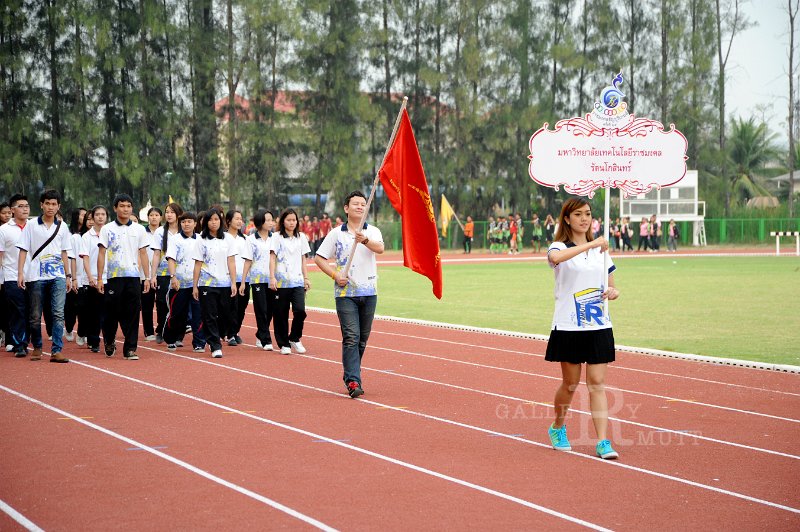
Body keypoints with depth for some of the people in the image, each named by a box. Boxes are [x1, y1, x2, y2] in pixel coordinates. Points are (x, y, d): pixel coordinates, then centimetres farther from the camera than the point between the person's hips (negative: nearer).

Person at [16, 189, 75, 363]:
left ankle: (57, 351, -15)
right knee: (35, 316, 6)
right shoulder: (31, 226, 4)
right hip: (36, 277, -1)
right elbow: (23, 251, 2)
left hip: (58, 277, 1)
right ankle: (37, 347, 23)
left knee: (58, 314, -12)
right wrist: (20, 272, -8)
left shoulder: (62, 227, 11)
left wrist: (68, 276, 11)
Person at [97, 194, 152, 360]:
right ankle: (109, 342, 27)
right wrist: (99, 278, -3)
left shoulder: (139, 230, 9)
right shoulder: (107, 229, 4)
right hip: (113, 277, -1)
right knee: (111, 313, 4)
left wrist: (147, 278, 3)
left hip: (133, 277, 1)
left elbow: (143, 255, 10)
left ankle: (130, 349, 0)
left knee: (132, 314, -2)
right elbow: (101, 254, 3)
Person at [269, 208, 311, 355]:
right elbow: (272, 258, -2)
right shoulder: (277, 237, 3)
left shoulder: (301, 237, 13)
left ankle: (295, 339, 8)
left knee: (300, 310, -13)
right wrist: (272, 277, -12)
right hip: (281, 281, -2)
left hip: (297, 281, 2)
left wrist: (306, 278, 12)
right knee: (281, 314, 0)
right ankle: (284, 344, 12)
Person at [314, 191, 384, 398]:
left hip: (369, 292, 2)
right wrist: (335, 275, -7)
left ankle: (351, 374, 24)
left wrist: (365, 240, -36)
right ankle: (353, 381, -16)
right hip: (345, 293, -2)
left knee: (363, 338, 9)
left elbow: (380, 248, -16)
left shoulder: (373, 232, 5)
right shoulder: (336, 234, 4)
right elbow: (319, 258, 7)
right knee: (351, 337, -11)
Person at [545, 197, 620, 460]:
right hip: (569, 327, -3)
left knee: (597, 383, -2)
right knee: (570, 383, 6)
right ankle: (558, 428, 31)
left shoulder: (601, 250, 12)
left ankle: (603, 442, -5)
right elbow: (556, 257, -32)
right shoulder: (559, 247, -4)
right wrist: (590, 244, -34)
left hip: (599, 327, 3)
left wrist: (612, 292, -4)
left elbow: (612, 288, 19)